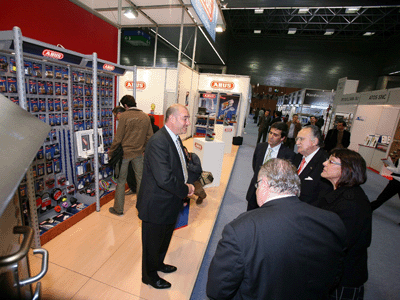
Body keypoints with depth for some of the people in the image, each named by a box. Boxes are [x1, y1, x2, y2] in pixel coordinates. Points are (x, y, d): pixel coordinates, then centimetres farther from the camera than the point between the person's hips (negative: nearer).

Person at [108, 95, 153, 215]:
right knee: (140, 179, 15)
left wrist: (111, 151, 1)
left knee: (121, 180, 9)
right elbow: (150, 136, 5)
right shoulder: (145, 117, 2)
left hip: (124, 152, -3)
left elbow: (118, 138, -11)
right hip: (139, 153, 4)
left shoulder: (124, 116, -11)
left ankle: (118, 209, 21)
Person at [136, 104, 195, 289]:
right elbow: (164, 179, -35)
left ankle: (158, 263, 57)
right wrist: (185, 190, -19)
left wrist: (186, 185, -4)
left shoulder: (175, 138, 3)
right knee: (153, 242, 18)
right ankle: (149, 276, 45)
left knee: (165, 238, 30)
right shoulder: (158, 142, -29)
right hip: (156, 206, -9)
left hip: (170, 203, 9)